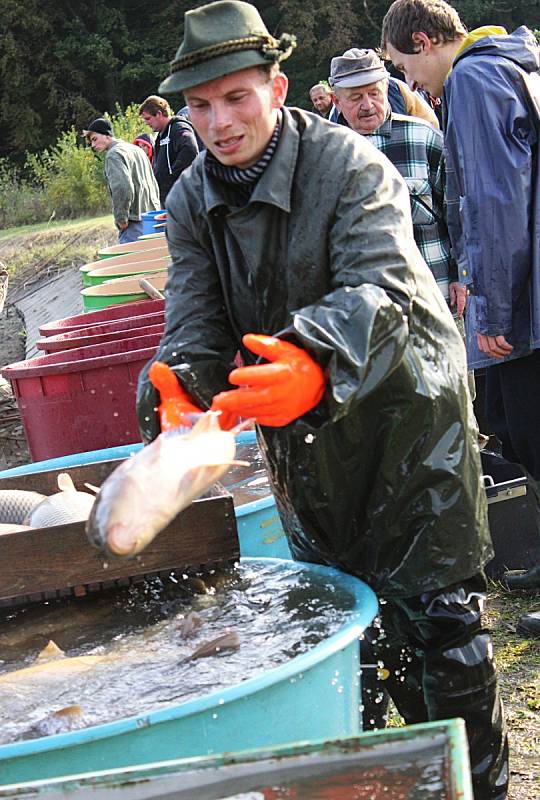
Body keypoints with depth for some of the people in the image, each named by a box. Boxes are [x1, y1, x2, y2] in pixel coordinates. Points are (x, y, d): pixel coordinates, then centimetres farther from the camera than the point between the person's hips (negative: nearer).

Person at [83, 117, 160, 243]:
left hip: (135, 222, -10)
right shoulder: (136, 149, 20)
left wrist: (121, 219, -15)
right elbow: (155, 186, 22)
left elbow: (122, 188, -23)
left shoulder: (113, 154, -10)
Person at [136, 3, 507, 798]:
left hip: (405, 411, -5)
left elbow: (380, 289, -33)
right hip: (302, 436, 5)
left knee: (438, 610, -1)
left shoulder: (351, 165, -20)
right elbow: (195, 323, -9)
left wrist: (314, 362, -54)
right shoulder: (191, 201, -3)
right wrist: (181, 395, -32)